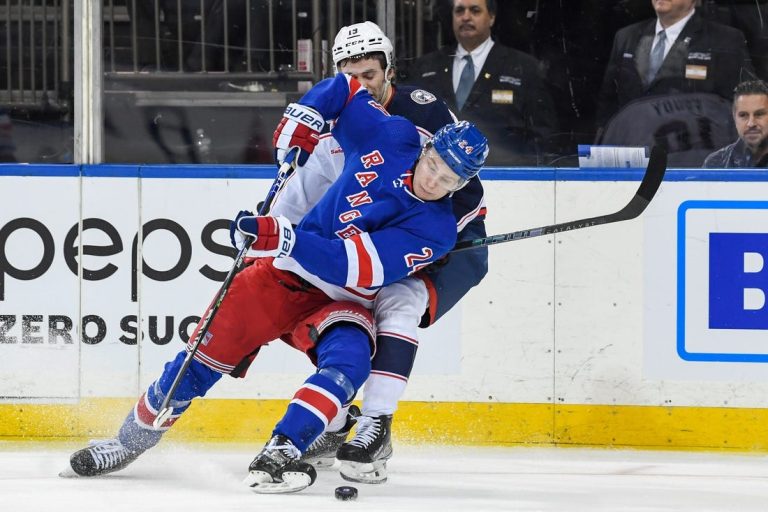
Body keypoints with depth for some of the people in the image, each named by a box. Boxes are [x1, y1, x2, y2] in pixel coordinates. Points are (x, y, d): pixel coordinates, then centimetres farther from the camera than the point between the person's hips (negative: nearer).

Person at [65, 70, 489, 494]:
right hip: (286, 273, 2)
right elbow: (341, 89, 10)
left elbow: (352, 266, -28)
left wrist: (276, 237, -36)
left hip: (339, 302, -2)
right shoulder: (394, 139, -8)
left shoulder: (435, 230, -17)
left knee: (349, 356, -33)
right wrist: (296, 132, -4)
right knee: (209, 351, -5)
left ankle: (278, 455, -38)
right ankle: (132, 439, 12)